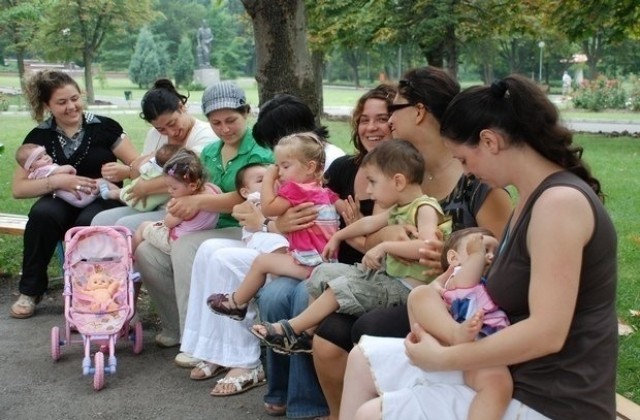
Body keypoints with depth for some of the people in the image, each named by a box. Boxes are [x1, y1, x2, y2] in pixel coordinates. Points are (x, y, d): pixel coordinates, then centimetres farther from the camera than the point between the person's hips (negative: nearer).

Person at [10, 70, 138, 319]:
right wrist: (57, 181, -19)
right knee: (42, 213, -31)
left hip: (104, 202, -2)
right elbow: (17, 189, -3)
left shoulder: (104, 127, -4)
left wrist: (121, 172, -24)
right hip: (64, 204, 2)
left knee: (88, 223, -36)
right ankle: (30, 291, -13)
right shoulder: (39, 137, 3)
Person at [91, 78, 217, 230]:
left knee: (125, 226, -24)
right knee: (100, 221, -8)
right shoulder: (154, 134, 13)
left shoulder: (205, 134, -11)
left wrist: (145, 187, -15)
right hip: (155, 206, 8)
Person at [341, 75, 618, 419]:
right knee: (365, 358, 13)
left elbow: (547, 333, -27)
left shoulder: (559, 200, -21)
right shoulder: (534, 197, 9)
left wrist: (444, 358, -18)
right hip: (513, 372, 10)